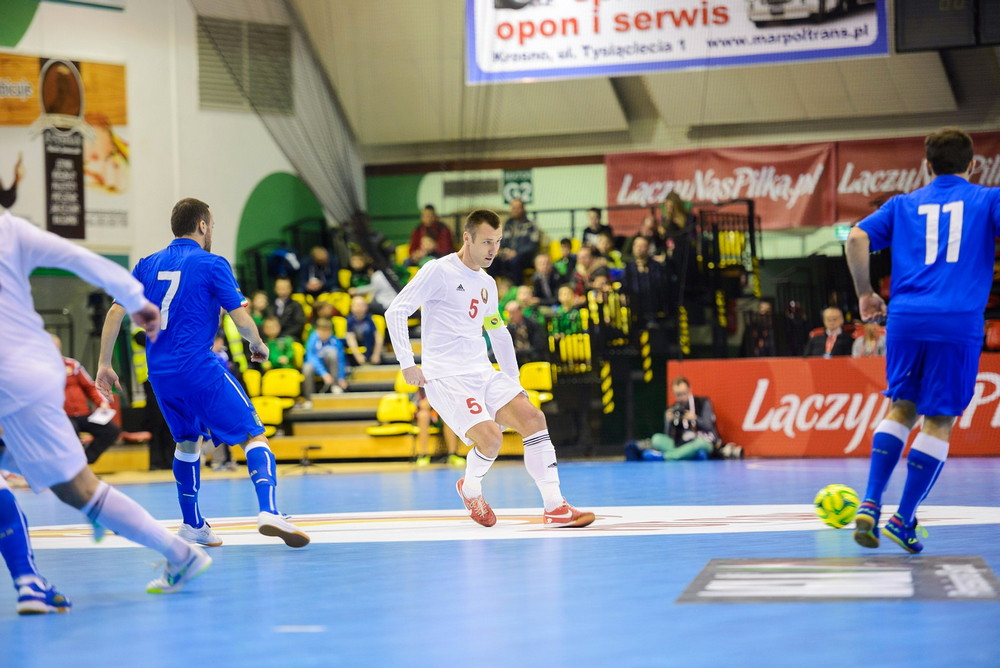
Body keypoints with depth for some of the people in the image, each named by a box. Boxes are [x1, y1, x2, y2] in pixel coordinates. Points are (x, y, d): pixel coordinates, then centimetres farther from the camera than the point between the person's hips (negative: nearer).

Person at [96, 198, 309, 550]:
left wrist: (104, 363, 11)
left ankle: (192, 524, 28)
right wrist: (258, 346, 13)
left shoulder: (147, 265, 11)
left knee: (188, 440, 24)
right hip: (199, 367, -6)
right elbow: (242, 319, -7)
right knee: (254, 435, -4)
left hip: (160, 372, 6)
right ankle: (268, 512, -23)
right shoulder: (212, 265, -4)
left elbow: (115, 312, 7)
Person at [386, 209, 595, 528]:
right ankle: (470, 488, 10)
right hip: (446, 377, -7)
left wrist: (513, 379, 23)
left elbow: (498, 332, 30)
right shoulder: (439, 271, -7)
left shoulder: (487, 284, 16)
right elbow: (395, 312, -11)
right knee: (490, 437, -23)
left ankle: (554, 508, -9)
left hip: (483, 373, 7)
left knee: (532, 418, -11)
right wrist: (407, 363, -17)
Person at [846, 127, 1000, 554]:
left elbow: (857, 238, 5)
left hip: (905, 317, 3)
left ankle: (870, 504, 2)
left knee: (902, 408, 15)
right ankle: (904, 520, 0)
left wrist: (865, 294, 13)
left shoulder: (903, 205, 17)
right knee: (939, 421, 3)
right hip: (958, 322, -3)